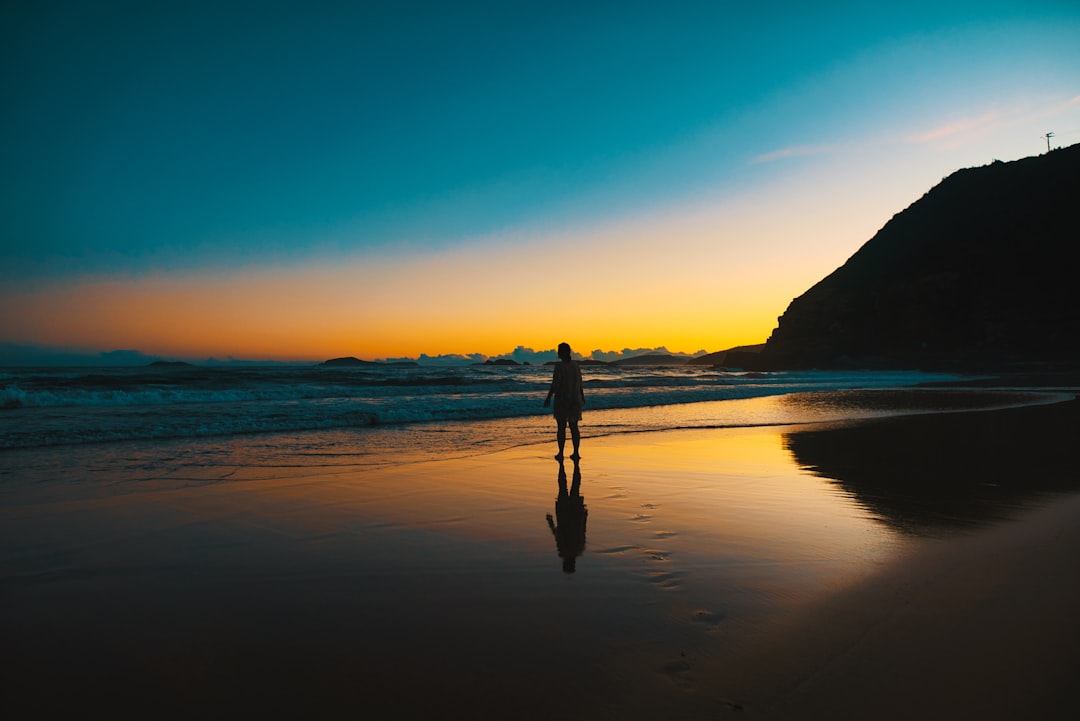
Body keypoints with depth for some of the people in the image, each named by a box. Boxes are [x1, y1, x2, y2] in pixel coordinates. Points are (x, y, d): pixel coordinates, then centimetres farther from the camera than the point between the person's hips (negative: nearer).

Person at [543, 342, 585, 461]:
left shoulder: (559, 366, -14)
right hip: (574, 400, 5)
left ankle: (561, 454, 6)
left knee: (561, 427, 4)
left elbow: (555, 384, -20)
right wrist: (582, 397, 22)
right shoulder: (575, 365, 5)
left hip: (562, 400, -5)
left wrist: (548, 397, -14)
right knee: (574, 427, 10)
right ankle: (576, 453, 9)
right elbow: (579, 384, 9)